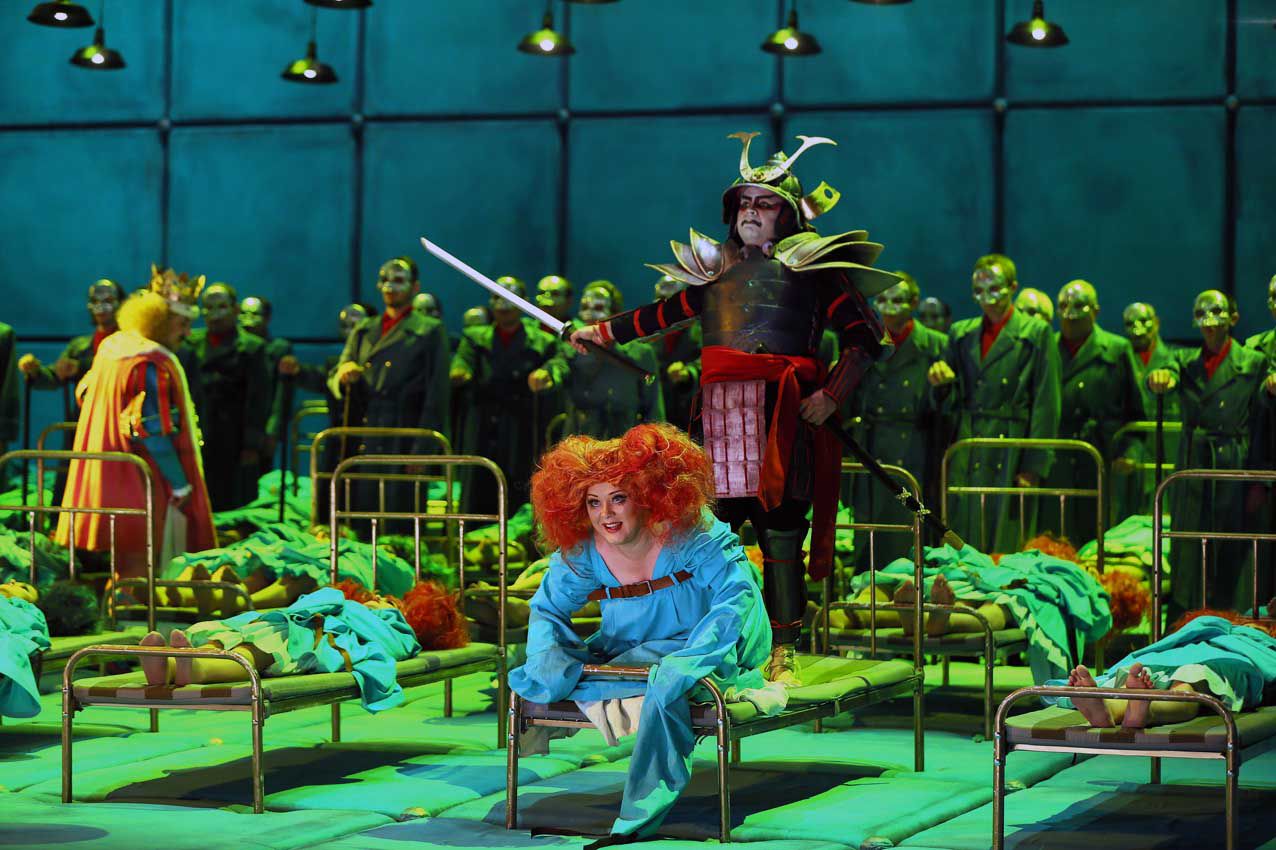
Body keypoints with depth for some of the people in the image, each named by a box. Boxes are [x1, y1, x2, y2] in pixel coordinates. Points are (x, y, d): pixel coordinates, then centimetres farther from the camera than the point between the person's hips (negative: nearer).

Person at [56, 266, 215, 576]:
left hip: (107, 478, 9)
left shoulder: (113, 346, 8)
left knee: (124, 570, 16)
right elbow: (155, 433, -22)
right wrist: (181, 486, -15)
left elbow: (84, 393, 19)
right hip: (139, 487, -9)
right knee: (138, 569, -3)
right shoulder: (151, 364, -20)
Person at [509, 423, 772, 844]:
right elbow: (547, 608, 4)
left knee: (667, 684, -38)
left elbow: (735, 596, -27)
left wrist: (689, 658, -39)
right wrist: (546, 657, -18)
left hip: (707, 645, -5)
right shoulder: (580, 553, -8)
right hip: (631, 649, 5)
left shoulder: (693, 533, -22)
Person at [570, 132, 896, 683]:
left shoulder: (811, 265, 7)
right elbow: (666, 315, 32)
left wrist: (831, 395, -10)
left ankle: (782, 655, 5)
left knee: (781, 535, -3)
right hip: (721, 416, 3)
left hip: (784, 417, -3)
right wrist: (601, 332, 34)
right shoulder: (716, 268, 19)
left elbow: (864, 335, 2)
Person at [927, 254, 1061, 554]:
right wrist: (942, 384, -6)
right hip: (967, 458, 4)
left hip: (1011, 457, -4)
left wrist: (1034, 465, -8)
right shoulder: (961, 333, 17)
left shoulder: (1036, 333, 3)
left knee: (1007, 546, -6)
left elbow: (1045, 405, -2)